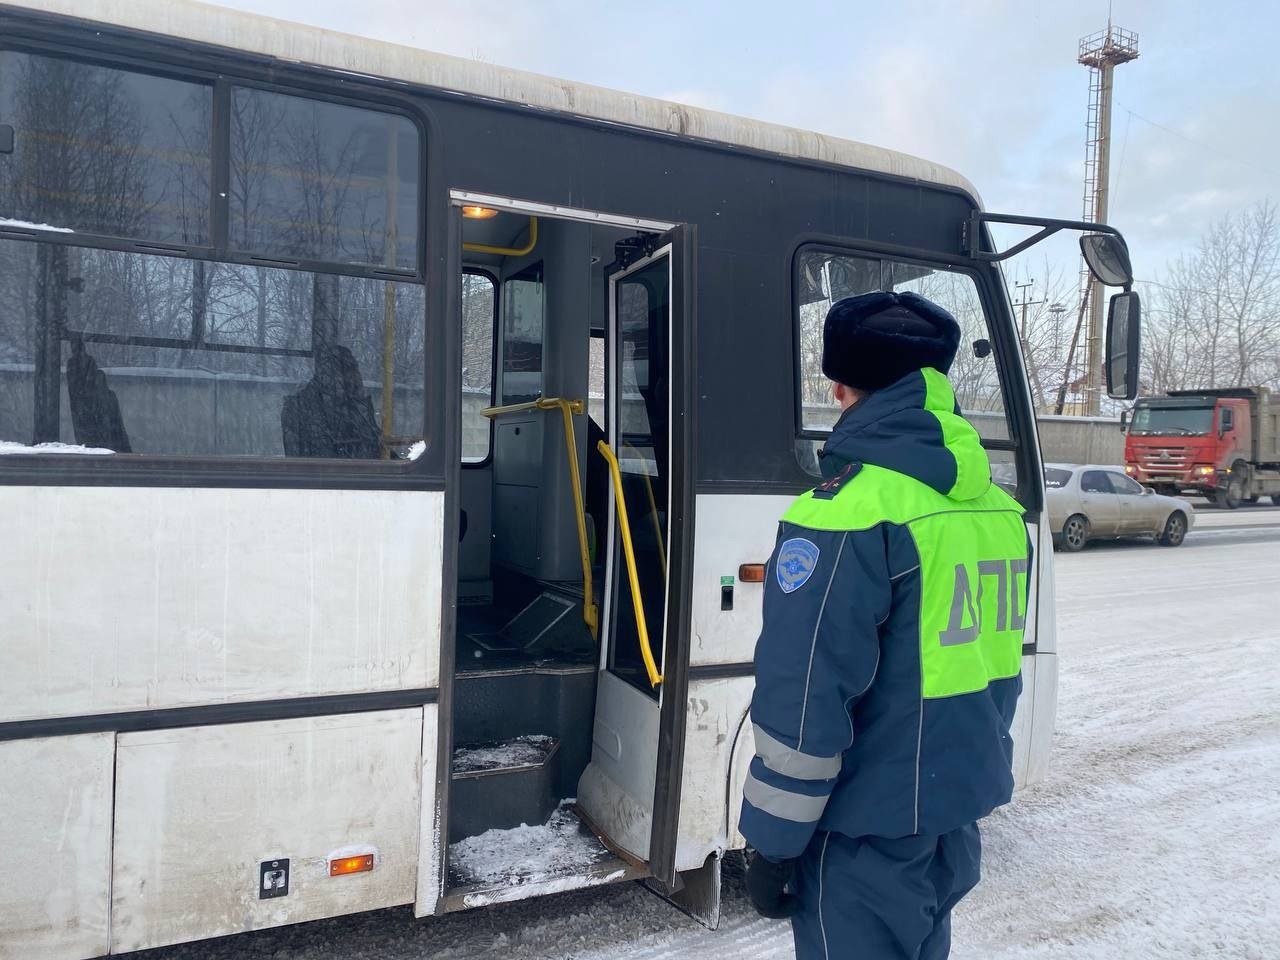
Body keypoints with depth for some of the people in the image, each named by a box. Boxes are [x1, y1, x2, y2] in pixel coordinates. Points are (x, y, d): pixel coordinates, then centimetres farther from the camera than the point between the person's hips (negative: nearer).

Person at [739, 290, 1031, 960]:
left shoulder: (849, 516, -24)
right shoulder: (999, 507, 2)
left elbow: (804, 705, -23)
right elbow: (998, 667, 12)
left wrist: (772, 842, -12)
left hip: (871, 829, -7)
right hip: (963, 812, 8)